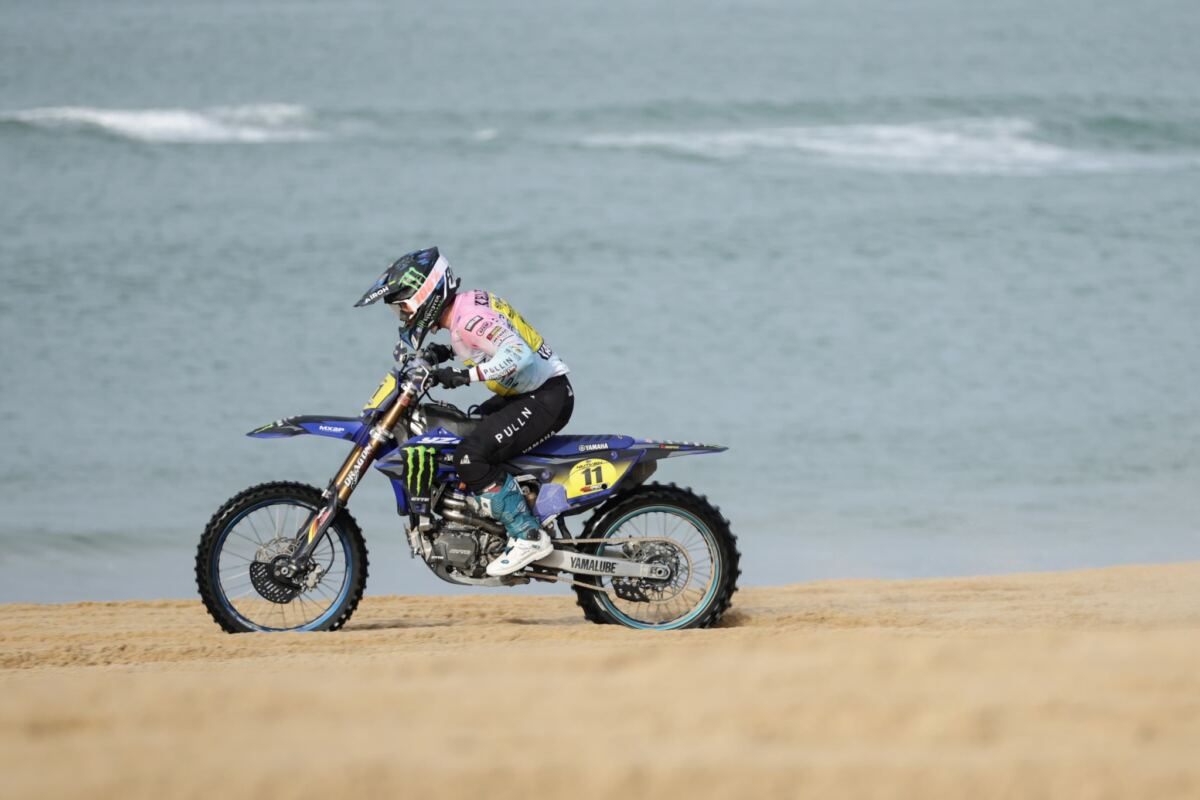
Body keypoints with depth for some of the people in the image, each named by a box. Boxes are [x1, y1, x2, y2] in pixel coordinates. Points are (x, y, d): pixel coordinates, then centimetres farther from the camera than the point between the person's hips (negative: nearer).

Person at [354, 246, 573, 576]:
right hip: (524, 395, 11)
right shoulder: (465, 305, 10)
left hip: (546, 397, -11)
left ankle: (527, 537, -19)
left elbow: (518, 353, -33)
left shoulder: (468, 316, -21)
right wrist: (444, 354, 14)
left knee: (471, 455, -23)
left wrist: (465, 375, -34)